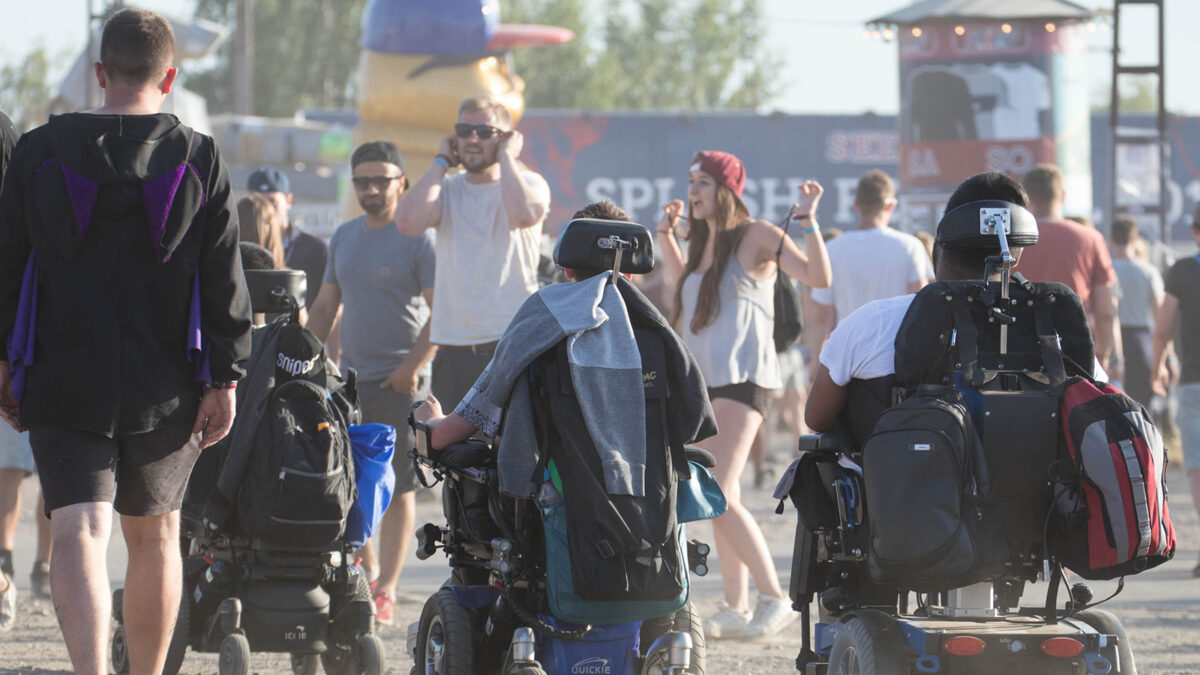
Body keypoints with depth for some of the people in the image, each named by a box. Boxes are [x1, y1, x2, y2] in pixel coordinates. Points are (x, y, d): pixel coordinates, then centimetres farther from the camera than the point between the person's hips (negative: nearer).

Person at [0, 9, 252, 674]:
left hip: (61, 382, -1)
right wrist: (223, 379, 2)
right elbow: (223, 281, -3)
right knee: (154, 534, 17)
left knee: (78, 531, -8)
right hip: (164, 387, 1)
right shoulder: (198, 159, -3)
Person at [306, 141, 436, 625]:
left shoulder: (418, 239, -6)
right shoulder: (344, 237, 14)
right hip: (349, 378, 6)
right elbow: (325, 307, 21)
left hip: (399, 381, -6)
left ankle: (386, 588, 0)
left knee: (397, 487, -3)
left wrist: (412, 366, -17)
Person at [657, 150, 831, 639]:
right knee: (719, 500, 8)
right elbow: (681, 280, 37)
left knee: (719, 495, -18)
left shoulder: (755, 236, -8)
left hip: (742, 379, -9)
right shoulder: (704, 241, 15)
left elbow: (818, 277, -17)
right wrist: (666, 234, 26)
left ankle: (774, 597, -12)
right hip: (703, 380, 9)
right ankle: (735, 608, 12)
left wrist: (807, 221, -26)